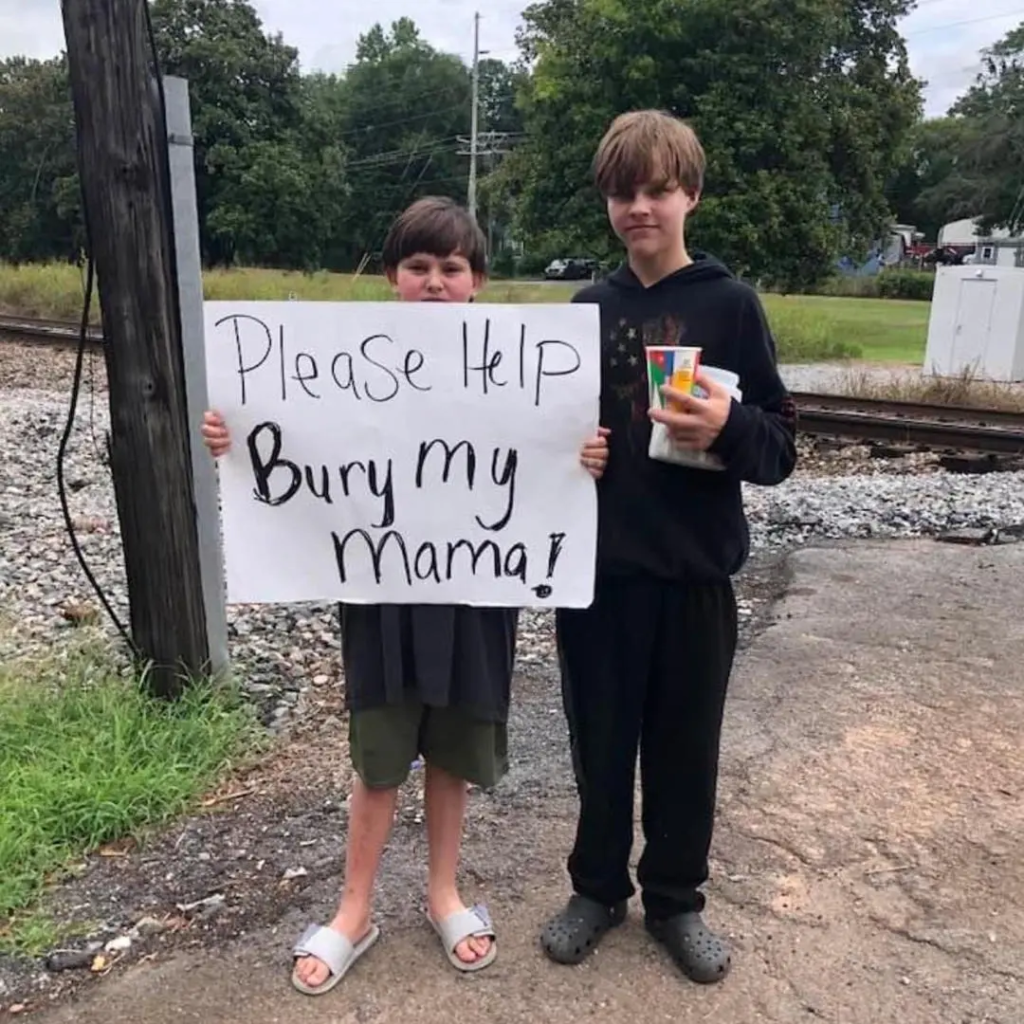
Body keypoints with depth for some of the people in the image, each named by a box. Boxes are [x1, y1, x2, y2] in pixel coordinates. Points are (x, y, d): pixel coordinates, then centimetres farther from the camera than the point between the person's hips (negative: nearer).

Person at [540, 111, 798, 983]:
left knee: (685, 746, 13)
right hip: (596, 566, 2)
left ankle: (676, 899, 34)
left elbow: (781, 447, -4)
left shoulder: (730, 304, -3)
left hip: (694, 571, -2)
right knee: (600, 740, 14)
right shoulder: (588, 307, 6)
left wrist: (729, 428, -25)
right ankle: (598, 887, 35)